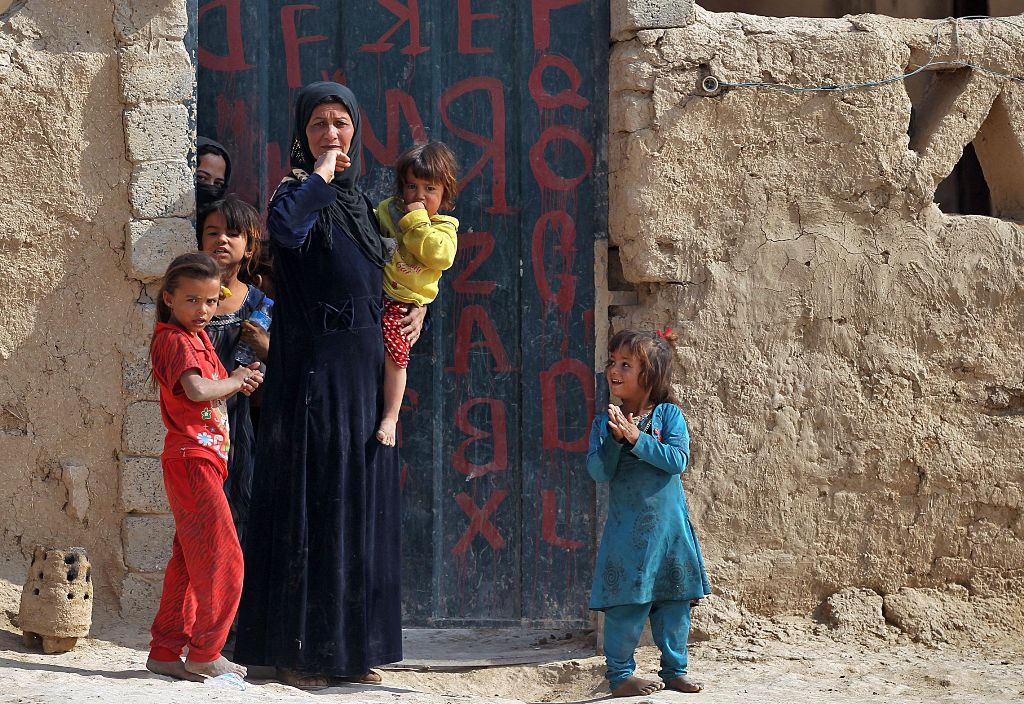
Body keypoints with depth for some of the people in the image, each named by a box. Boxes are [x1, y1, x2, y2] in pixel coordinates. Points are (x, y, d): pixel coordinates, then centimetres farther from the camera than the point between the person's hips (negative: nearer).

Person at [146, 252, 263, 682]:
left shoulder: (197, 337, 19)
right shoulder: (173, 340, -11)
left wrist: (236, 383, 4)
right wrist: (234, 381, -11)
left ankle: (165, 652, 16)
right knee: (223, 558, -8)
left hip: (205, 461, 10)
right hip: (192, 458, -10)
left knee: (189, 562, 11)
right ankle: (205, 654, -1)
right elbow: (196, 390, -28)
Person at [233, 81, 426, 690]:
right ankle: (298, 651, 1)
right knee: (312, 500, -6)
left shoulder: (360, 201, 16)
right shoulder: (302, 189, -5)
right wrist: (320, 172, -17)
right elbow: (283, 229, -30)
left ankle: (350, 646, 16)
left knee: (361, 503, 9)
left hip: (366, 369, 7)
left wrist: (418, 307, 9)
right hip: (316, 370, -7)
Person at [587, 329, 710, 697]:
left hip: (669, 526, 1)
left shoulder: (669, 415, -1)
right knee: (625, 603, -3)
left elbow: (678, 459, -15)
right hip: (626, 529, -1)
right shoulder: (604, 422, 1)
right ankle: (620, 674, 9)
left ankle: (674, 670, 20)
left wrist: (637, 438, -21)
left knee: (674, 601, 8)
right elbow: (599, 471, -8)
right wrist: (616, 440, -23)